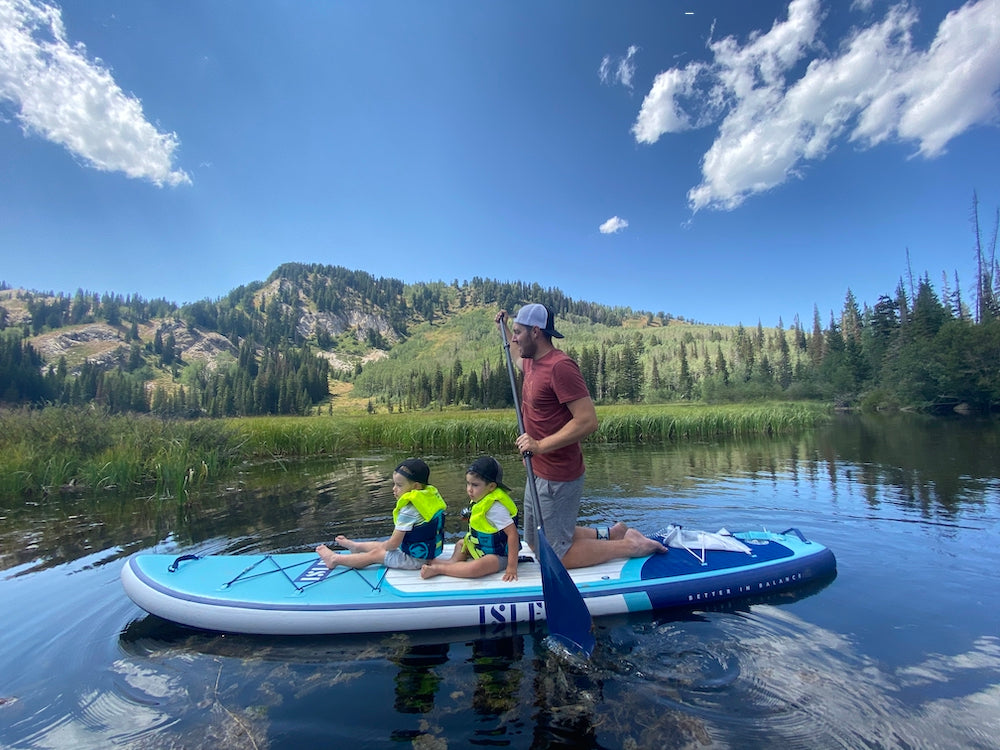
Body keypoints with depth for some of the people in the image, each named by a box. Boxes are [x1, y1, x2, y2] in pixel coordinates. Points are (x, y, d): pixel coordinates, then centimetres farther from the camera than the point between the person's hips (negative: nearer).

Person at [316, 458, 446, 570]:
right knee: (383, 546, 27)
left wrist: (383, 546, 0)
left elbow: (394, 543, -18)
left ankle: (334, 559, 24)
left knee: (375, 554, 7)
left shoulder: (408, 511, -27)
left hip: (415, 559, -8)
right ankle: (356, 546, 52)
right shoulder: (432, 495, -3)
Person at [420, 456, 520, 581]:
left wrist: (512, 567, -30)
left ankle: (439, 568, -18)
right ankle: (454, 562, -2)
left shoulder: (495, 508, -27)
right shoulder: (481, 499, 0)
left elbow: (513, 533, -31)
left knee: (474, 569, -35)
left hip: (498, 555, -10)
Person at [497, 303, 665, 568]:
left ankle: (630, 546, 13)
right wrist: (504, 327, 33)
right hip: (538, 472, 10)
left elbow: (588, 420, -26)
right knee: (534, 543, 20)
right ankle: (610, 535, 27)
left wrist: (540, 445, -26)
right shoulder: (532, 362, 8)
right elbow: (517, 359, 36)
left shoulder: (560, 365, -21)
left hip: (557, 479, -10)